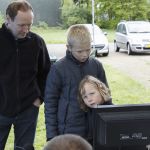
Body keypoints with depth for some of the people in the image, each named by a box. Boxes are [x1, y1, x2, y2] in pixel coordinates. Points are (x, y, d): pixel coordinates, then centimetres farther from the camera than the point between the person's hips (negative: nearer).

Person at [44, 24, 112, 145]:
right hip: (68, 132, -3)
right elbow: (50, 103, -4)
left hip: (94, 131, 3)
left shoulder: (97, 66, 1)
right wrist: (51, 135, -5)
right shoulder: (58, 69, -9)